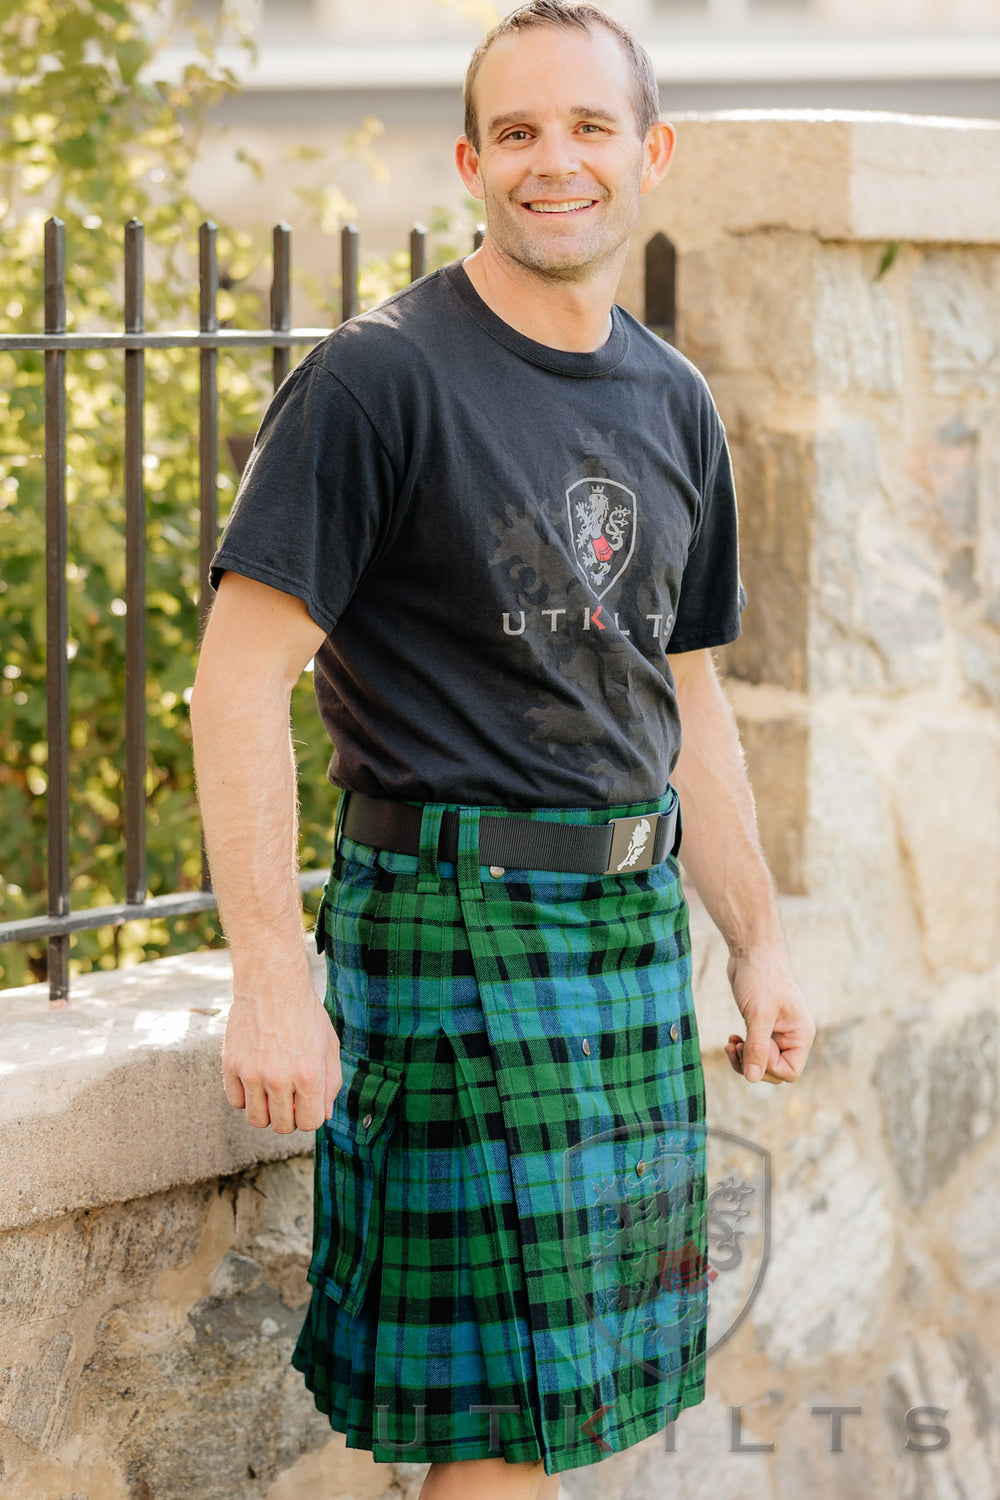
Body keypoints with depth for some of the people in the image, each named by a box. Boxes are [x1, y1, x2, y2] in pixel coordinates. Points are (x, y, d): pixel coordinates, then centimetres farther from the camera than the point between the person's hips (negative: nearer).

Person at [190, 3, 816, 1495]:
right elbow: (240, 675, -14)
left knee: (579, 1377, 10)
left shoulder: (674, 403, 13)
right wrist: (272, 976, -21)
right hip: (457, 921, -7)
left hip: (636, 922, 7)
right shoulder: (382, 379, -10)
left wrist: (759, 944, 18)